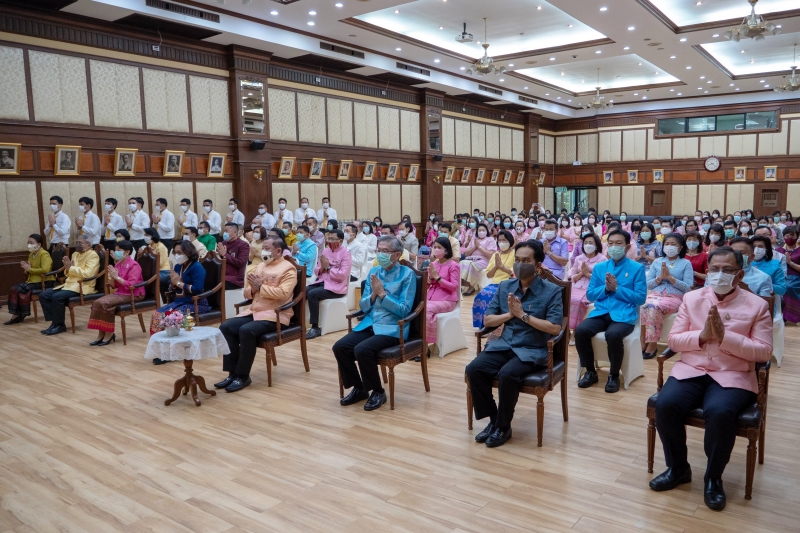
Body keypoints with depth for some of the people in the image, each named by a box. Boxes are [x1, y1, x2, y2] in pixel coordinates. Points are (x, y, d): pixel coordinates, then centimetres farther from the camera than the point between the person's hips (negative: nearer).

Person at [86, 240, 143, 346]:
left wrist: (117, 277, -21)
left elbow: (131, 285, -22)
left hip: (133, 295, -8)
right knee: (97, 302, -13)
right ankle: (101, 334, -9)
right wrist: (112, 278, -8)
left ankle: (109, 334, -11)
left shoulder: (134, 265, -13)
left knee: (105, 303, -25)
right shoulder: (117, 264, 10)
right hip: (120, 293, 8)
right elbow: (114, 286, 13)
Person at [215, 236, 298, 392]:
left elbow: (283, 293, -20)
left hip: (274, 315, -8)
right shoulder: (260, 266, 18)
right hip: (253, 311, 8)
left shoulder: (288, 269, -5)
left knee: (246, 330, -31)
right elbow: (247, 293, 20)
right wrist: (252, 289, -4)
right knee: (225, 327, -13)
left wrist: (260, 286, -14)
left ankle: (243, 376, -16)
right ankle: (233, 372, -8)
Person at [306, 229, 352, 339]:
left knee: (312, 294, -28)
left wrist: (328, 267, -16)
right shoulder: (325, 251, 11)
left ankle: (315, 328, -21)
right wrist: (322, 267, -10)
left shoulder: (345, 253, -9)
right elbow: (316, 271, 11)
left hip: (336, 286, -7)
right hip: (322, 282, 7)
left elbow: (342, 275, -18)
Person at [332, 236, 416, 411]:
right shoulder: (373, 272, 11)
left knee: (362, 350, -29)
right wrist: (373, 295, -9)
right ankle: (359, 388, 7)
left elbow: (404, 310, -12)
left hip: (392, 328, -6)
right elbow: (363, 307, 11)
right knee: (339, 347, -15)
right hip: (370, 324, 6)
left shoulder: (407, 274, -5)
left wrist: (382, 293, -16)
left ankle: (378, 392, -4)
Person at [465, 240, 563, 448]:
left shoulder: (552, 291, -5)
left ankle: (503, 426, -8)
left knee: (507, 374, -32)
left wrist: (523, 315, -17)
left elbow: (555, 328, -14)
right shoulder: (504, 287, 9)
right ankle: (493, 419, -1)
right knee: (473, 369, -20)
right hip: (504, 345, 5)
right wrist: (509, 314, -10)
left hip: (533, 350, -4)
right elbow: (487, 320, 8)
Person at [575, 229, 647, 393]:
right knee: (580, 330, -26)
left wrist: (617, 288, -11)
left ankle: (614, 375, -11)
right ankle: (590, 372, -5)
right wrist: (606, 288, -7)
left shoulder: (637, 268, 5)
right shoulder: (599, 267, 14)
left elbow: (641, 298, -1)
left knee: (613, 334, -36)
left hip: (624, 315, -3)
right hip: (601, 313, 4)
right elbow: (590, 295, 12)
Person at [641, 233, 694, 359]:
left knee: (655, 307, -34)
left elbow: (688, 287, -1)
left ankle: (651, 345, -26)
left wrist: (670, 277, -10)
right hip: (655, 295, 3)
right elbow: (648, 285, 12)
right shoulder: (657, 262, 17)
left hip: (675, 298, -2)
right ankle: (644, 343, -27)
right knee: (648, 306, -34)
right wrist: (660, 277, -5)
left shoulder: (686, 263, 10)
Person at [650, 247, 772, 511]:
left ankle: (713, 477, -6)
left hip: (733, 376, -2)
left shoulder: (757, 305, 4)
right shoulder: (691, 298, 10)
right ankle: (678, 468, 0)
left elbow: (764, 352, -4)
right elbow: (673, 340, 6)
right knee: (665, 404, -26)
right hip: (690, 370, 3)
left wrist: (724, 336, -16)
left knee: (719, 412, -34)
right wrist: (702, 335, -13)